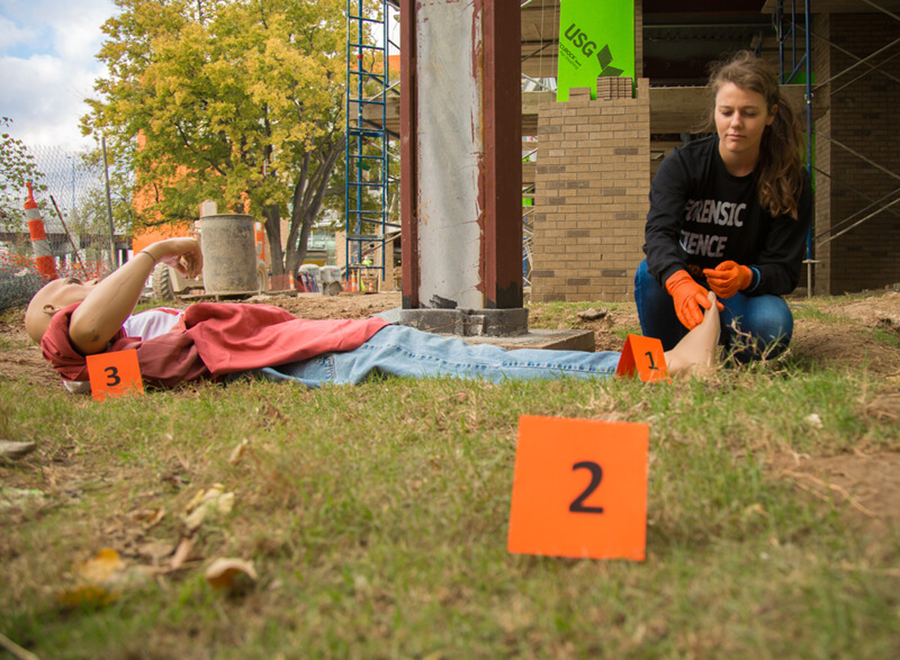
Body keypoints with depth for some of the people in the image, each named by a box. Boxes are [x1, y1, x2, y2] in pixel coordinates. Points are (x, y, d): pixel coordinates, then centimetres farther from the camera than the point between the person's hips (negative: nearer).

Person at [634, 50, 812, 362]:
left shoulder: (790, 182, -9)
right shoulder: (684, 163, -11)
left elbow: (784, 269, -11)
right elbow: (658, 231, -29)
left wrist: (748, 277, -37)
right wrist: (680, 282, -51)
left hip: (741, 299, 0)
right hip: (680, 295, 0)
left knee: (773, 324, -33)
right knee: (651, 271, -32)